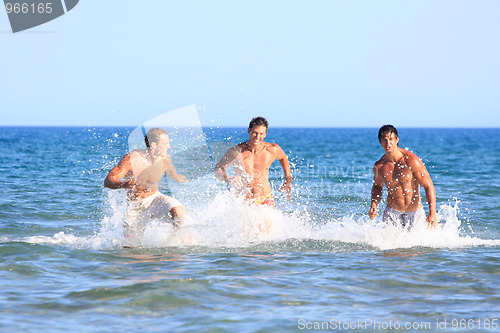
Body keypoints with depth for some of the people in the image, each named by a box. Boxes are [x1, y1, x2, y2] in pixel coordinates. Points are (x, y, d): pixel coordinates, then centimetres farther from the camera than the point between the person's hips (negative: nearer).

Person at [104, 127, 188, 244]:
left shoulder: (165, 158, -10)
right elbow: (108, 181, -23)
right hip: (136, 205, -2)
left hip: (154, 197, 2)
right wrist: (123, 185, -45)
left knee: (179, 212, -28)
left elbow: (171, 172, 14)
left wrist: (177, 177, -11)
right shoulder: (132, 159, -23)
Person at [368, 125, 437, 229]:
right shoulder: (379, 166, -4)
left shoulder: (411, 160, -15)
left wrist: (432, 214, -24)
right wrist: (373, 206, -2)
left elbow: (428, 186, -14)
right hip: (392, 213, 2)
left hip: (415, 213, -2)